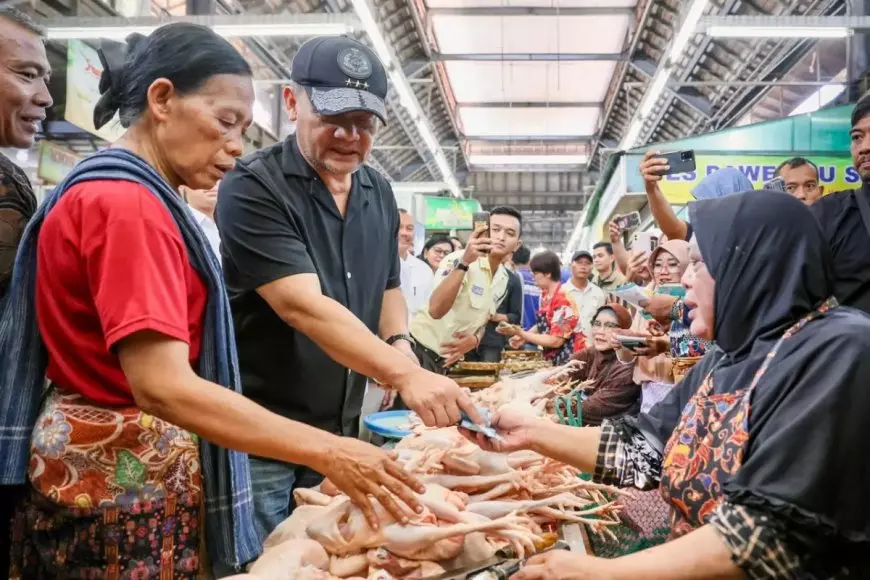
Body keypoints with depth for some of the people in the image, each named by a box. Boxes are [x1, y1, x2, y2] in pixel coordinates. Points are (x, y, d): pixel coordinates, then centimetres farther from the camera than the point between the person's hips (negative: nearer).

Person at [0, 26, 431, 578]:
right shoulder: (127, 203, -21)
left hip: (113, 461, 10)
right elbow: (162, 385, -29)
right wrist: (328, 452, -30)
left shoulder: (117, 192, 11)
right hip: (126, 476, -10)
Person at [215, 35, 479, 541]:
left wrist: (399, 343, -3)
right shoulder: (253, 188, -17)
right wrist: (404, 373, -36)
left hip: (341, 431, 7)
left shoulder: (380, 193, 6)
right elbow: (303, 306, -27)